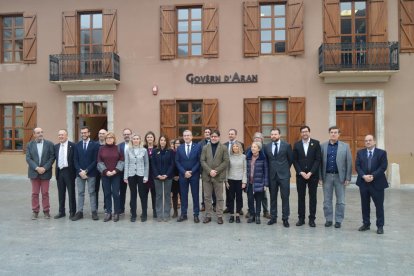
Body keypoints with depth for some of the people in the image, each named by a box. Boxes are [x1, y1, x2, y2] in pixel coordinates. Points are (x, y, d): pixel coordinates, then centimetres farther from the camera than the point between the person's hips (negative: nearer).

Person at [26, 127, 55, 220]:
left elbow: (52, 157, -4)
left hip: (45, 172, -1)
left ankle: (46, 211, 14)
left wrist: (44, 168, -13)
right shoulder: (29, 145, 4)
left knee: (45, 193, 4)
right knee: (35, 193, 7)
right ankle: (35, 211, 17)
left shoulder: (49, 144, 0)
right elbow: (28, 158, -1)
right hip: (34, 172, 1)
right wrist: (36, 168, -13)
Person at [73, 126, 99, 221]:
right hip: (80, 173, 3)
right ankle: (79, 212, 13)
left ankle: (94, 212, 8)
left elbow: (95, 160, -7)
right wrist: (80, 171, -8)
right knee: (80, 193, 7)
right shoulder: (77, 145, 9)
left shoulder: (95, 145, -2)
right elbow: (76, 160, 6)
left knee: (92, 192, 3)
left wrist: (86, 171, -13)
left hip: (91, 173, -3)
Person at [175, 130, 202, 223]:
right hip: (183, 175, 2)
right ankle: (183, 214, 17)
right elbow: (177, 162, 3)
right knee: (183, 195, 8)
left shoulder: (197, 147, -1)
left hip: (194, 175, -2)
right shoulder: (179, 148, 7)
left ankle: (196, 215, 14)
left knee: (195, 195, 5)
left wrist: (191, 172, -12)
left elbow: (199, 161, -5)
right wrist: (184, 172, -10)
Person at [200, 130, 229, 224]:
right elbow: (202, 161, 2)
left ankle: (219, 216, 14)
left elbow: (226, 161, -4)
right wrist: (210, 171, -12)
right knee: (207, 197, 7)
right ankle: (208, 215, 17)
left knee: (219, 197, 5)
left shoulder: (224, 148, 2)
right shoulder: (205, 148, 9)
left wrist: (216, 171, -13)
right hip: (207, 176, 2)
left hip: (218, 176, -2)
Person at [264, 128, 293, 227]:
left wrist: (285, 168, 9)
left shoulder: (286, 145, -2)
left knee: (285, 197, 1)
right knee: (273, 197, 10)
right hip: (272, 175, 3)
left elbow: (291, 159, 6)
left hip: (284, 174, -2)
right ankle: (273, 217, 20)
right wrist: (271, 169, 8)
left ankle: (285, 218, 11)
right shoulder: (267, 147, 5)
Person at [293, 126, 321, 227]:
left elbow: (318, 160, -5)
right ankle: (301, 218, 15)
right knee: (301, 197, 6)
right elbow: (295, 161, 3)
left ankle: (312, 219, 14)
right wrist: (301, 172, -9)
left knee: (312, 197, 6)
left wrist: (310, 173, -13)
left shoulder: (316, 143, -1)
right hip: (300, 175, 1)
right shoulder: (297, 144, 5)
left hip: (313, 175, -1)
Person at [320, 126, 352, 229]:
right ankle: (328, 219, 20)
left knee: (340, 201, 7)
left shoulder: (345, 146, 0)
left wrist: (348, 178, -6)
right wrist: (320, 176, -3)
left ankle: (338, 220, 19)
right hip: (327, 176, 1)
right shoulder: (323, 146, 2)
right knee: (327, 200, 8)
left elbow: (349, 163, -1)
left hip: (340, 176, -1)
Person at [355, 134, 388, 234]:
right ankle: (366, 224, 22)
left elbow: (383, 167, -9)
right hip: (363, 182, 3)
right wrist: (364, 176, -15)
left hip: (377, 183, -3)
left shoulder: (382, 153, 0)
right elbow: (357, 166, 0)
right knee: (365, 205, 11)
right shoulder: (360, 152, 8)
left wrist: (373, 176, -19)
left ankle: (380, 226, 14)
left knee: (379, 205, 3)